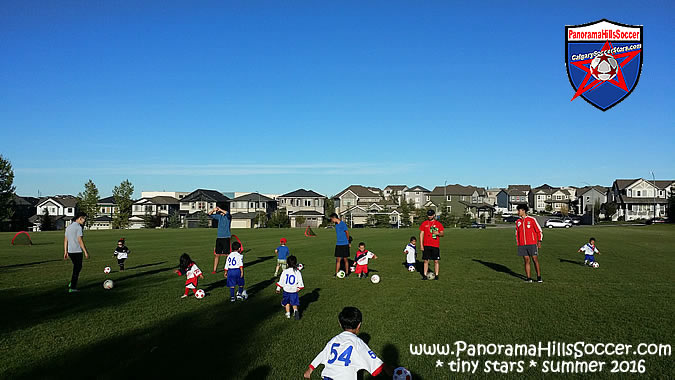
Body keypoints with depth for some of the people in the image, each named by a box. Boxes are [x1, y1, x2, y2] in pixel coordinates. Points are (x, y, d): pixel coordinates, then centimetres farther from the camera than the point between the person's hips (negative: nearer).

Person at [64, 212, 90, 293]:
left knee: (77, 267, 23)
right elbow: (80, 240, -18)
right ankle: (72, 288, 5)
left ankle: (72, 283, 21)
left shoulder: (68, 227, 12)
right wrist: (85, 252, -16)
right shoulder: (78, 227, -13)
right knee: (77, 269, 2)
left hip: (70, 251, 8)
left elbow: (65, 240, 15)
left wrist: (65, 252, 20)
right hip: (77, 251, -8)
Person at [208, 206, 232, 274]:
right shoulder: (219, 216, 12)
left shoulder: (228, 217, -3)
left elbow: (227, 213, -27)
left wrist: (220, 209, -19)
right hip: (219, 237, 5)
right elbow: (209, 215, 12)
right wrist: (213, 210, -7)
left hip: (226, 238, -5)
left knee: (227, 255, -5)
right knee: (217, 255, 5)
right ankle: (214, 270, 10)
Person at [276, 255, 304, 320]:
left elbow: (281, 281, -1)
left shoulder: (285, 271, -7)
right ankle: (295, 310, -14)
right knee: (294, 303, 12)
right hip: (294, 290, -1)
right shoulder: (298, 272, -9)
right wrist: (299, 288, 11)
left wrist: (278, 289, 9)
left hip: (286, 290, 1)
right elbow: (300, 282, -5)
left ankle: (288, 314, 20)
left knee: (287, 302, 23)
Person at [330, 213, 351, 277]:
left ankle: (346, 273, 15)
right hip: (338, 244, 6)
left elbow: (347, 233, -7)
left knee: (345, 259, 3)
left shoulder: (343, 224, -14)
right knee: (338, 259, 3)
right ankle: (336, 274, 5)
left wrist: (348, 241, 3)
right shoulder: (336, 224, 10)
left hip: (345, 244, -6)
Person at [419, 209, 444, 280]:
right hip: (426, 245, 1)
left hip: (435, 245, -1)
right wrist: (421, 245, 0)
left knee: (436, 261, 2)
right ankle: (425, 275, 10)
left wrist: (438, 233, -17)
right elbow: (421, 234, 6)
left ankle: (436, 275, 11)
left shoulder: (438, 224, 4)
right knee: (426, 261, 3)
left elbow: (443, 234, 6)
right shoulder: (424, 223, 6)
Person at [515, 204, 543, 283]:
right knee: (526, 260, 3)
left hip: (532, 244, -4)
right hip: (522, 245, 4)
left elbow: (539, 231, 2)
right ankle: (528, 278, 6)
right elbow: (517, 234, 18)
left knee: (535, 260, -3)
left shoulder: (532, 219, -2)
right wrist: (518, 244, 11)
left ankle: (539, 277, 5)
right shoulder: (518, 222, 11)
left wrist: (539, 241, -3)